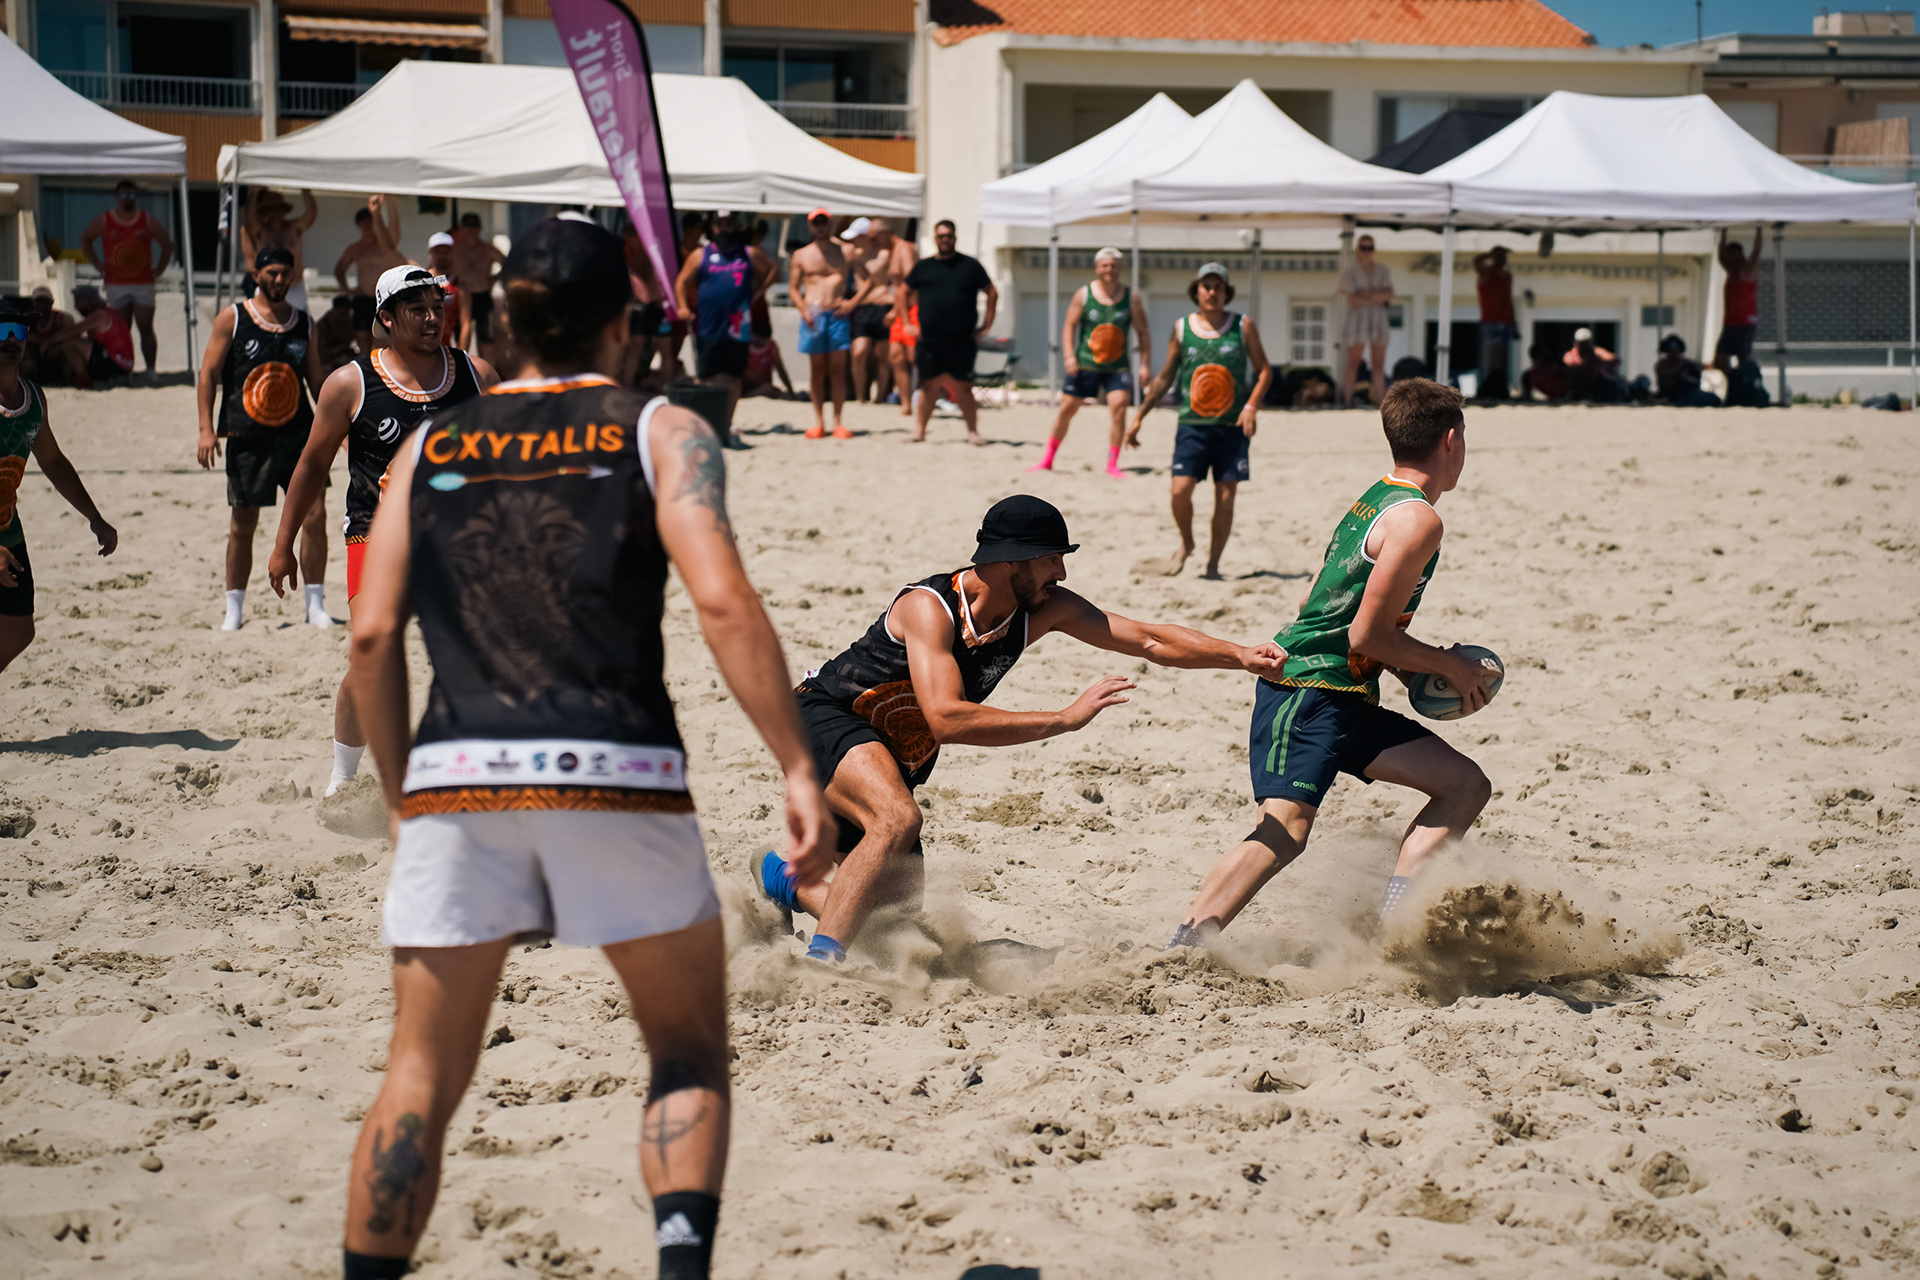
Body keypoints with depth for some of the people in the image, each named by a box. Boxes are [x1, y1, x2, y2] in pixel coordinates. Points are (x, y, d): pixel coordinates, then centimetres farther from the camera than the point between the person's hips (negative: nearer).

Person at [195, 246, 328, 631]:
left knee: (314, 514, -8)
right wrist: (206, 429, -7)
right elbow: (209, 373, 1)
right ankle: (234, 610, 14)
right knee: (243, 523, 3)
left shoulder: (303, 323, 12)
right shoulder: (232, 318, 3)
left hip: (298, 433, 2)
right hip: (247, 436, -2)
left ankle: (316, 605, 1)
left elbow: (316, 381, 18)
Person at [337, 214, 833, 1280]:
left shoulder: (430, 446, 14)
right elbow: (722, 601, -9)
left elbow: (373, 635, 7)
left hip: (456, 782, 2)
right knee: (687, 1049, 13)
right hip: (615, 773, -2)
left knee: (423, 1072, 12)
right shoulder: (659, 432, 6)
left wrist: (400, 792, 17)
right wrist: (797, 770, -11)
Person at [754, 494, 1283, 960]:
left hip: (892, 760, 8)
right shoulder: (928, 607, -28)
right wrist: (1067, 718, -41)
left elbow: (1149, 639, -4)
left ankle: (786, 883, 37)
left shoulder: (1044, 609, -7)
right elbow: (947, 719, -40)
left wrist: (1242, 656, -15)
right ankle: (821, 963, -38)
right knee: (897, 819, -38)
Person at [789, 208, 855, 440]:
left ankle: (838, 422, -2)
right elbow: (793, 288, 10)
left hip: (838, 315, -1)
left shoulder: (845, 252, 8)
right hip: (813, 315, 1)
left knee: (837, 369, -4)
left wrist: (853, 301, -2)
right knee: (816, 369, 2)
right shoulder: (802, 255, 11)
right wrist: (804, 310, -6)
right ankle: (819, 422, 6)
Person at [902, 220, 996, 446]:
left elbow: (992, 293, 12)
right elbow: (904, 294, 19)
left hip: (961, 340, -1)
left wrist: (987, 323, 4)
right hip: (928, 340, 1)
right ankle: (919, 431, 7)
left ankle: (972, 431, 5)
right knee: (930, 386, 0)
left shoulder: (970, 266, 6)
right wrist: (907, 323, 9)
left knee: (963, 388, -2)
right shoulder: (923, 267, 10)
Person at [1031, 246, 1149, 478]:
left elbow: (1142, 332, 5)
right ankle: (1048, 460, 20)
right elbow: (1069, 326, 1)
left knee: (1119, 407, -18)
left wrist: (1144, 364, -3)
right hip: (1085, 363, 0)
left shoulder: (1131, 299, 1)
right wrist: (1069, 356, -12)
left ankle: (1112, 464, -7)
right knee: (1067, 409, 4)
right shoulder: (1083, 294, 0)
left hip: (1117, 366, 0)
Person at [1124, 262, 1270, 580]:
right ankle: (1186, 545, 16)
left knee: (1226, 496, -1)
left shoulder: (1243, 326, 3)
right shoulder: (1182, 328, 7)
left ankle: (1213, 563, 13)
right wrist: (1139, 416, 12)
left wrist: (1252, 406, -10)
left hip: (1232, 426, 0)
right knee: (1180, 490, -12)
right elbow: (1165, 377, 15)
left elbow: (1264, 371, 6)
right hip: (1193, 423, 1)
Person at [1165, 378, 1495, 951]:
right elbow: (1367, 634, -17)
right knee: (1285, 831, -25)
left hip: (1344, 700, 10)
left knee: (1466, 785, 9)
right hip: (1308, 692, -10)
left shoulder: (1374, 501, 17)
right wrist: (1452, 667, -4)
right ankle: (1180, 952, -30)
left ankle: (1392, 919, -5)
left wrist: (1403, 664, 17)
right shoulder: (1418, 519, -12)